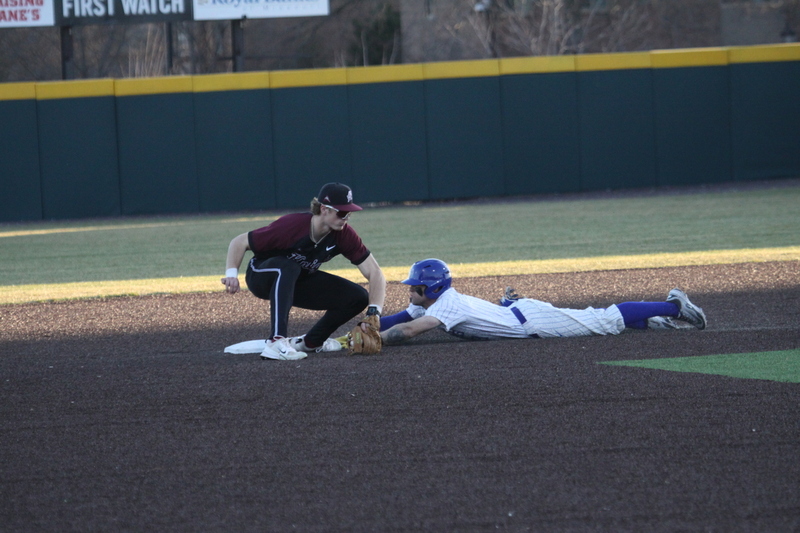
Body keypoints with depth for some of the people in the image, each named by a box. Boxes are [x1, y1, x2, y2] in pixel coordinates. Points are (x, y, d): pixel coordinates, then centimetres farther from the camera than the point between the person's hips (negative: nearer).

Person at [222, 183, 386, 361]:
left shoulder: (344, 235, -19)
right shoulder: (291, 226, -32)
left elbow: (374, 272, -18)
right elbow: (240, 242, -26)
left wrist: (374, 312, -33)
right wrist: (231, 274, -43)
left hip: (300, 282, 5)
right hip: (261, 277, -5)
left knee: (358, 297, -10)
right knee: (288, 267, -41)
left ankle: (310, 342, 5)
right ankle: (276, 342, -48)